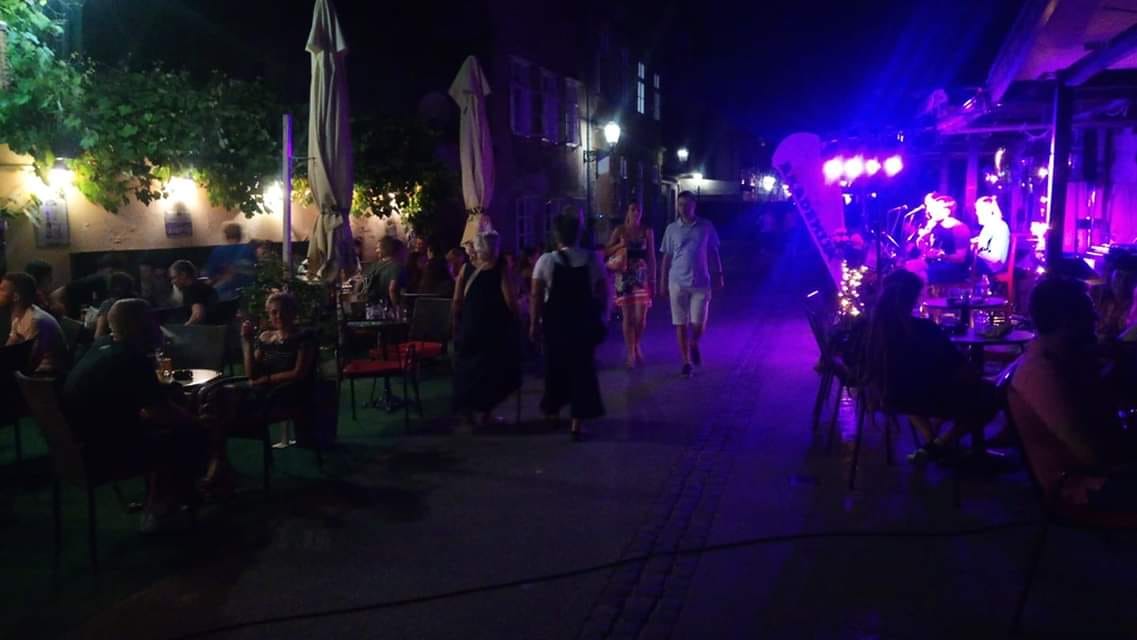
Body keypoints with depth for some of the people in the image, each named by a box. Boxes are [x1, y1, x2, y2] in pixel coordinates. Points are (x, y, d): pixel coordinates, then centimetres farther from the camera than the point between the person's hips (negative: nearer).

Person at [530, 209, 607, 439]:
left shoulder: (546, 260, -9)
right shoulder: (592, 259, -6)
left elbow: (536, 295, -9)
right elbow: (603, 293, -5)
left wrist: (534, 323, 0)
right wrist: (597, 317, 7)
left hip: (555, 321, 0)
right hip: (585, 322, 0)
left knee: (555, 364, 20)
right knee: (583, 367, 7)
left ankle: (553, 408, 40)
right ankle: (578, 421, 6)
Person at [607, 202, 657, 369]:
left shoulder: (647, 232, 5)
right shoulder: (619, 230, 4)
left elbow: (651, 257, 6)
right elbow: (607, 252, 5)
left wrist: (653, 280, 3)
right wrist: (621, 245, -13)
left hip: (642, 276, 0)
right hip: (624, 276, 0)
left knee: (641, 318, -5)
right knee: (628, 317, -1)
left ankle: (637, 345, 23)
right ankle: (631, 353, 10)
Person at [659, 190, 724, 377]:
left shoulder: (706, 227, 3)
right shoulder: (672, 229, 4)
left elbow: (713, 252, 9)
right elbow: (667, 257, 8)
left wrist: (718, 275, 4)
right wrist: (663, 282, 5)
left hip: (701, 282, 0)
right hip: (678, 283, 1)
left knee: (699, 323, -3)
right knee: (681, 324, 2)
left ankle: (694, 345, 30)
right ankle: (686, 362, 14)